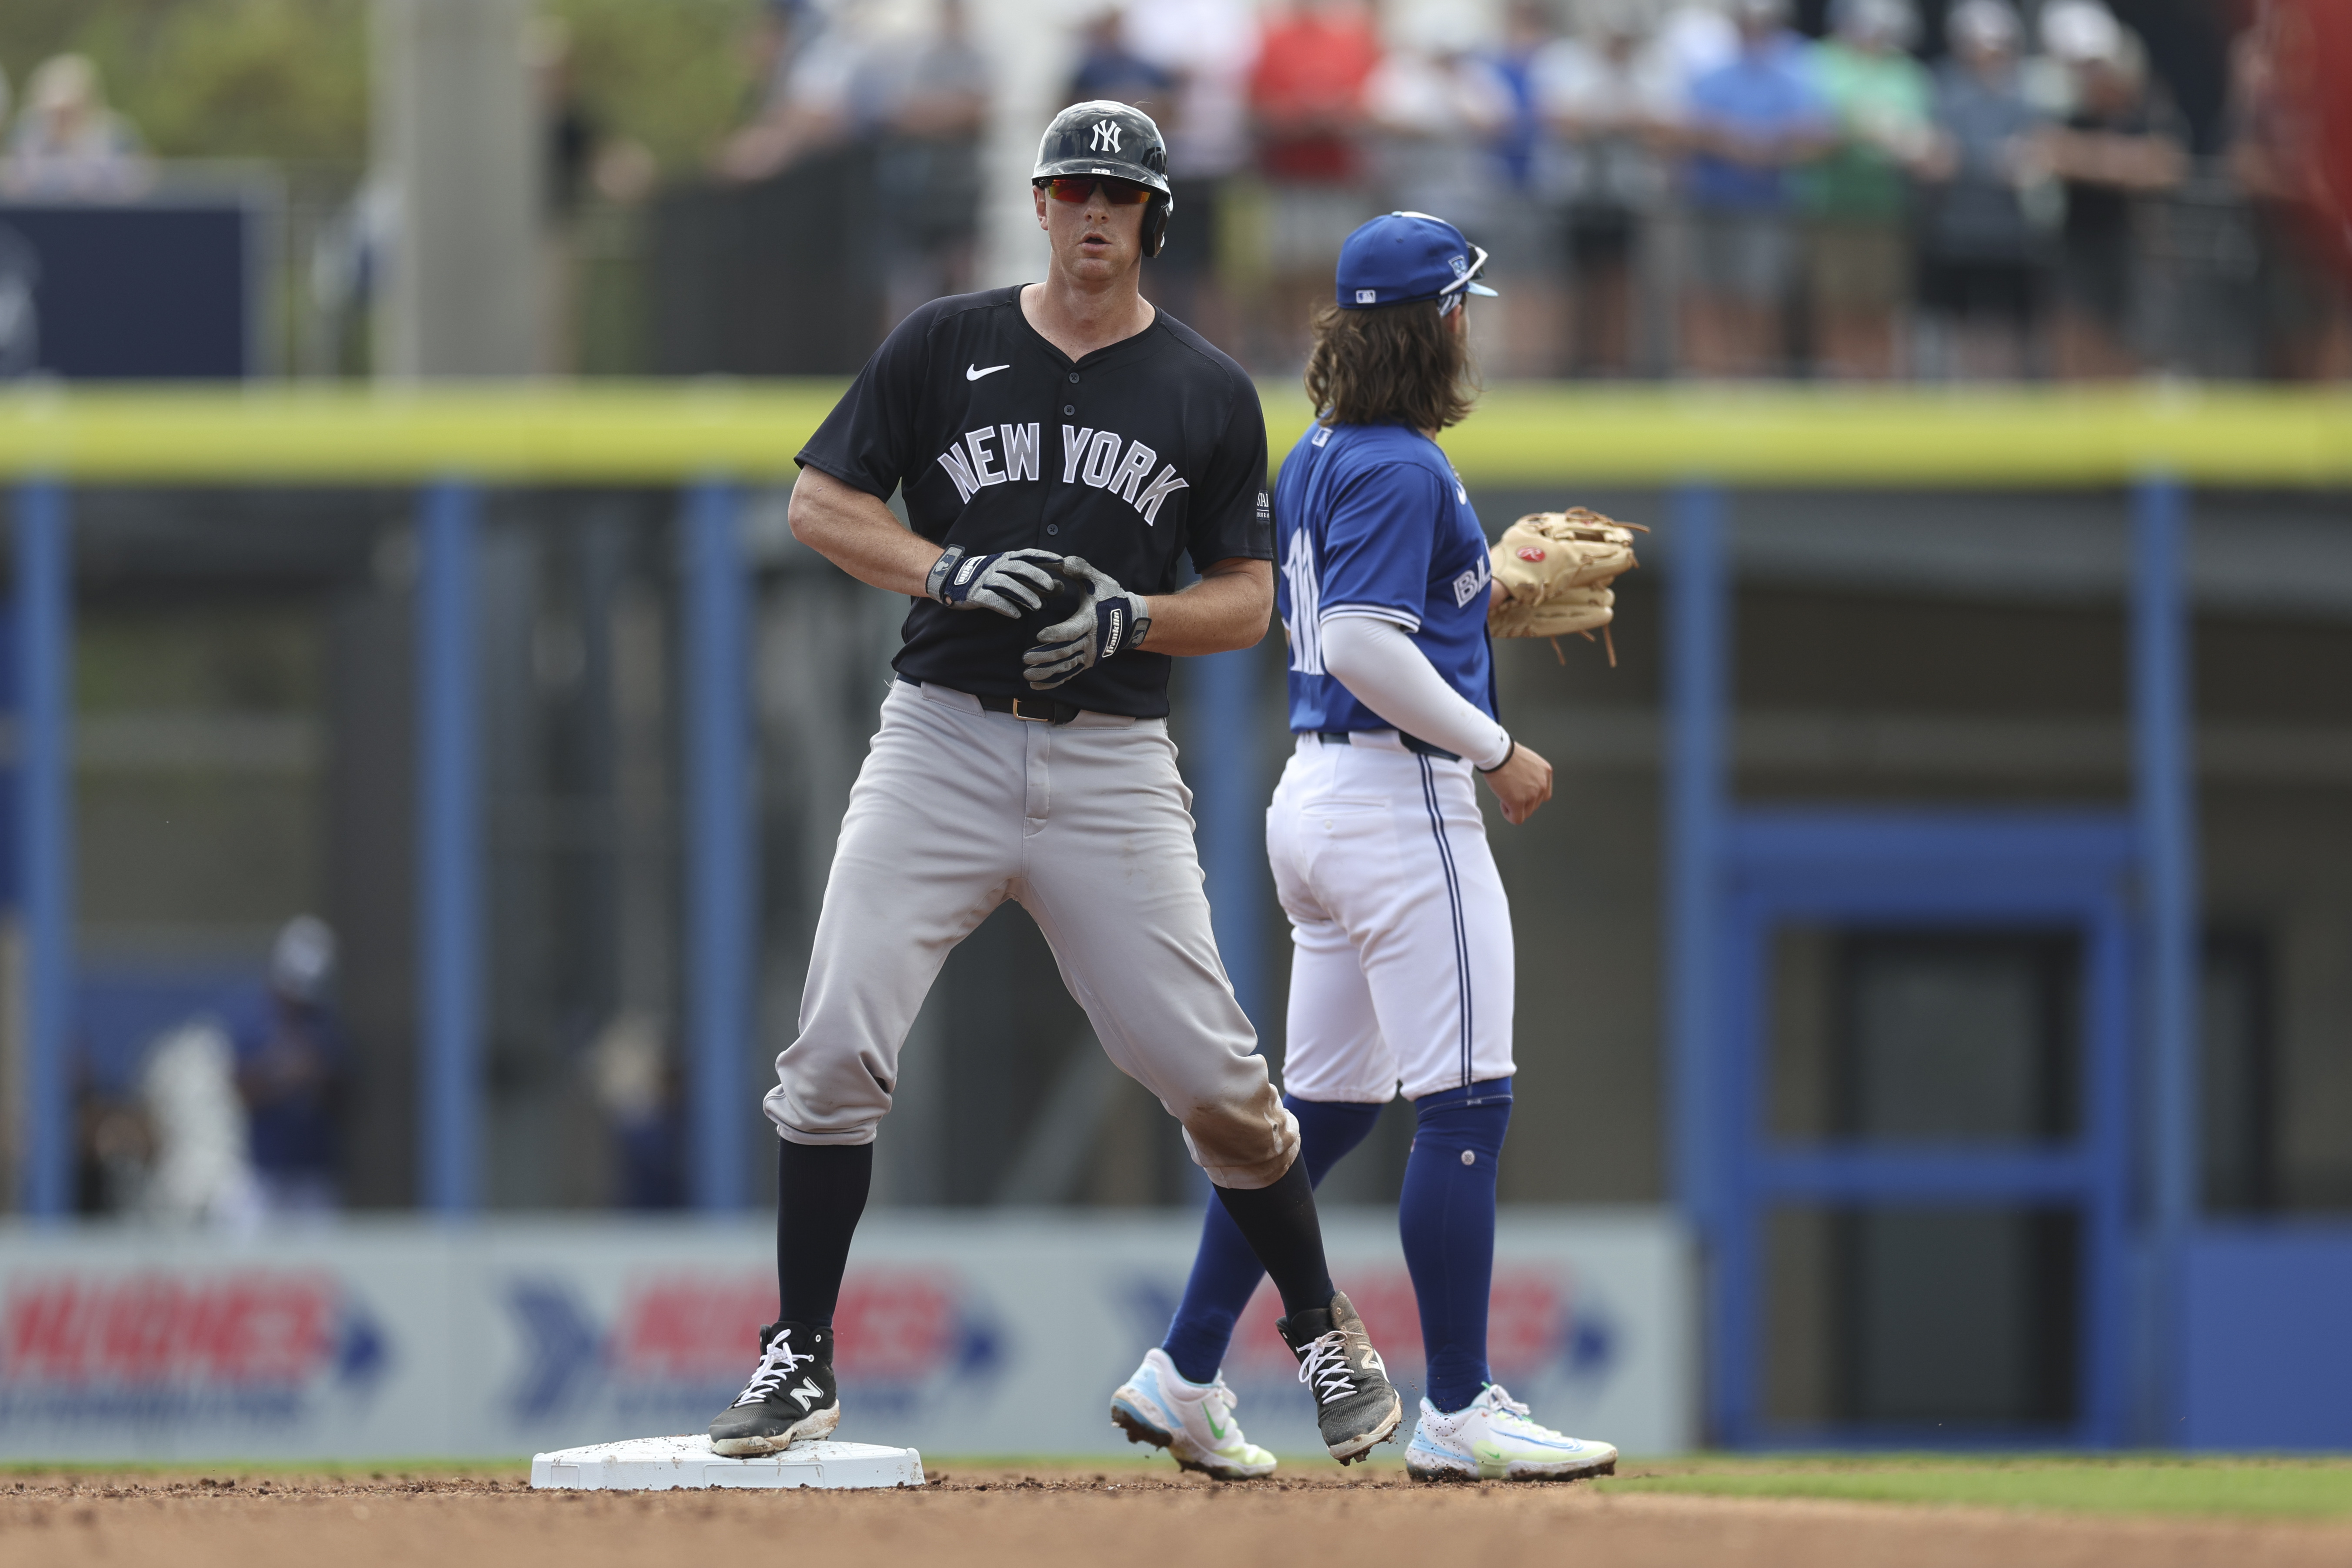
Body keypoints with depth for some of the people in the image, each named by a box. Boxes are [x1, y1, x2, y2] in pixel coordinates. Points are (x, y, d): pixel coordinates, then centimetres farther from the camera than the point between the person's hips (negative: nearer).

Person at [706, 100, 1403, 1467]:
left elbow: (1248, 601, 8)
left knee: (1209, 1070, -3)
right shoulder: (946, 346, 5)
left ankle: (1328, 1338, 16)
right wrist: (955, 574, -12)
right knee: (839, 1047, -11)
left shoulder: (1211, 395, 6)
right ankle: (801, 1361, -1)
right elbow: (822, 504, 5)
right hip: (943, 742, 0)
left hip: (1113, 763, 0)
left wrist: (1127, 619, -12)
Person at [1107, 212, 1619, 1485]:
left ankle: (1181, 1378, 14)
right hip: (1403, 798, -10)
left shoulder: (1315, 462, 14)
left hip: (1313, 796, 10)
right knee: (1464, 1107, -6)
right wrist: (1497, 750, -15)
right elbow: (1363, 646, -23)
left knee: (1323, 1106, 14)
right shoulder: (1402, 471, -15)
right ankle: (1458, 1415, -7)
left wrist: (1502, 586, 18)